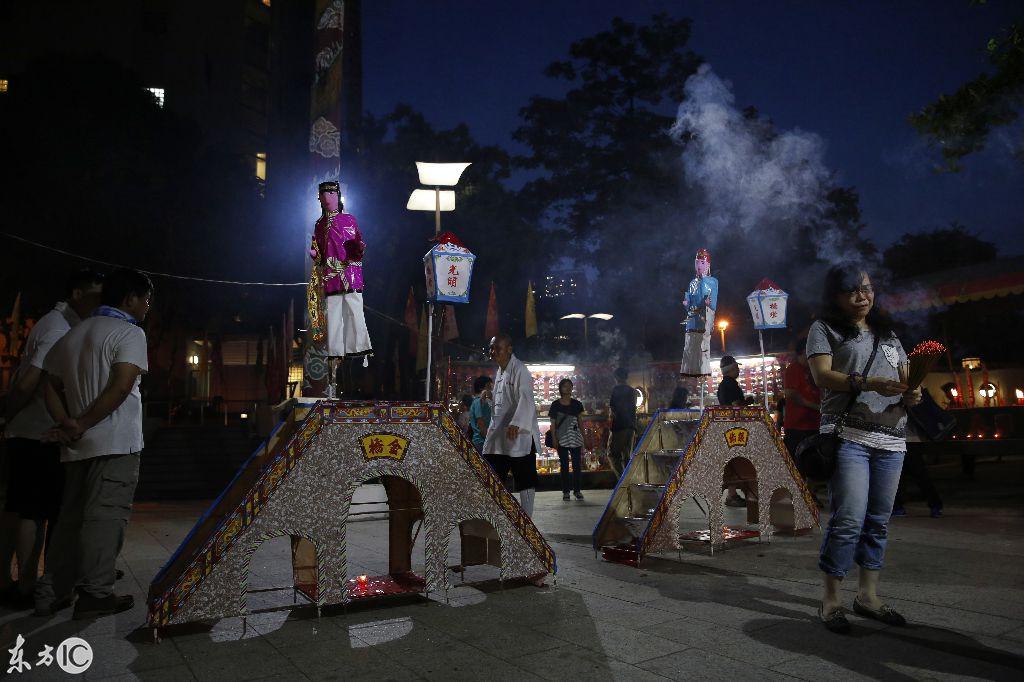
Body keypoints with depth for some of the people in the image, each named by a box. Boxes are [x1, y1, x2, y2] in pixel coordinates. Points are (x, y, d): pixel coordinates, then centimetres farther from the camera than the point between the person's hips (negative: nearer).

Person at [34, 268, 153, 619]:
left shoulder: (72, 335, 19)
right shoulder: (129, 333, -7)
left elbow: (52, 387, 16)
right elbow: (121, 386, -18)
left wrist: (66, 423, 3)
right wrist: (83, 424, -13)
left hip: (78, 446, 8)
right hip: (115, 444, -8)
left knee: (72, 515, 14)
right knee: (106, 515, -4)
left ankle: (52, 593, 18)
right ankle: (95, 594, -1)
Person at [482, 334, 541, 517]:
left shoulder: (519, 370, -12)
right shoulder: (499, 372, 15)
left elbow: (526, 399, -26)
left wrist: (516, 424, -41)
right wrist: (492, 429, 21)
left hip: (519, 436, -9)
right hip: (499, 436, 9)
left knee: (525, 481, 0)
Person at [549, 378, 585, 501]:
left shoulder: (576, 404, 8)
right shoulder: (556, 405, 1)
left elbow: (580, 422, 11)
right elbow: (553, 423, 2)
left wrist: (583, 437, 6)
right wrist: (554, 439, -6)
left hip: (576, 439, 2)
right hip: (562, 439, -1)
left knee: (577, 464, 0)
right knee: (564, 465, 3)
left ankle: (577, 490, 8)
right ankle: (565, 491, 9)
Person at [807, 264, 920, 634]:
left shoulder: (888, 334, 23)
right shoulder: (825, 329, 5)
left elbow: (906, 377, 22)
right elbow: (822, 375, -8)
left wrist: (912, 393, -2)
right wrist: (868, 384, -22)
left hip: (891, 439, 6)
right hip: (848, 436, -6)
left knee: (878, 520, 8)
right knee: (849, 519, -12)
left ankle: (868, 595, 20)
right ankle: (831, 600, -1)